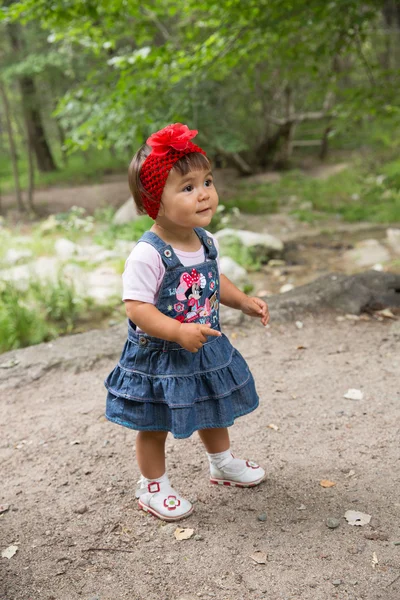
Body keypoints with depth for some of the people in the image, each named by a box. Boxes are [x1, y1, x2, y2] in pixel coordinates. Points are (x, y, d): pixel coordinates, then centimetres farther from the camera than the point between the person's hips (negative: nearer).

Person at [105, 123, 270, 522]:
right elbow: (136, 308, -29)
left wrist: (243, 302, 3)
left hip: (206, 349, 7)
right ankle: (152, 487, 34)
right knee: (155, 426, 12)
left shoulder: (206, 242, -4)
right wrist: (179, 332, -38)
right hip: (159, 357, -7)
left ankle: (222, 464, 51)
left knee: (214, 410, 26)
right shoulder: (147, 255, -28)